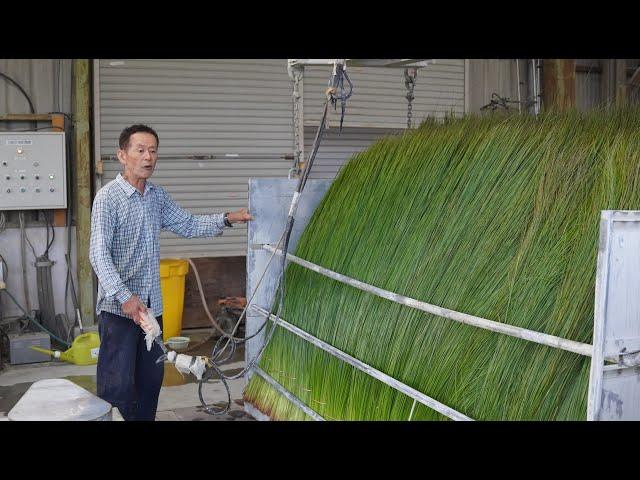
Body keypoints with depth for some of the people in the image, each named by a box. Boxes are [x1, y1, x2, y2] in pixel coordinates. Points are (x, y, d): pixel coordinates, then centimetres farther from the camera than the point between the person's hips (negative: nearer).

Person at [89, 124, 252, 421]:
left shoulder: (158, 196, 10)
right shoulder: (108, 197, -13)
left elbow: (187, 225, 21)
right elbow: (99, 254, -20)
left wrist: (225, 219, 8)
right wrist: (124, 297, -29)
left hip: (152, 304, 7)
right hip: (118, 307, -7)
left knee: (151, 380, 14)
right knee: (118, 387, -7)